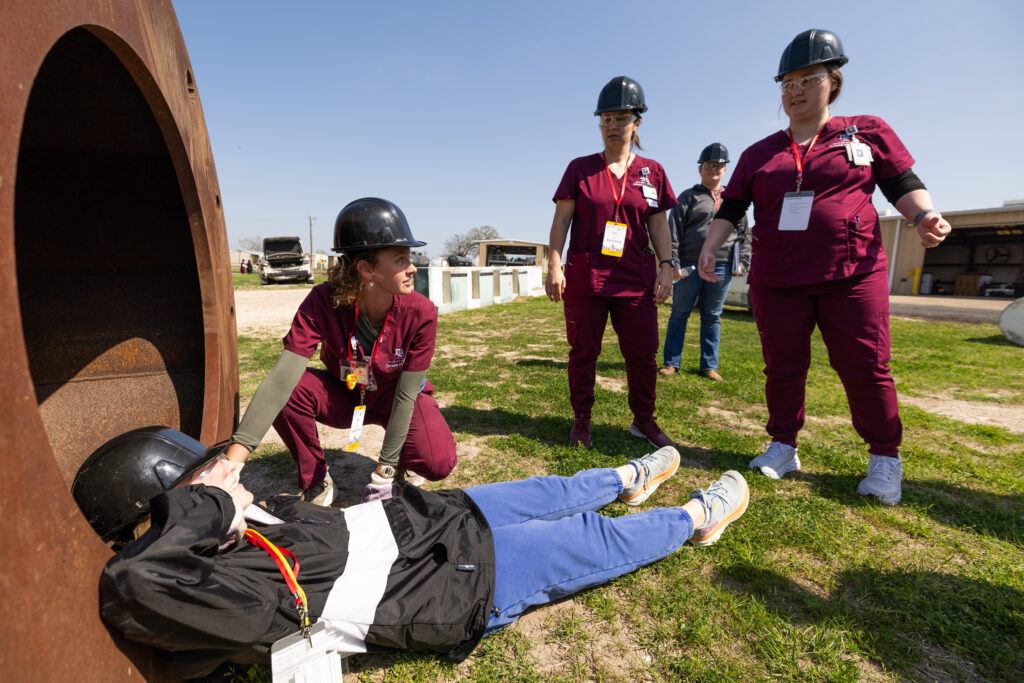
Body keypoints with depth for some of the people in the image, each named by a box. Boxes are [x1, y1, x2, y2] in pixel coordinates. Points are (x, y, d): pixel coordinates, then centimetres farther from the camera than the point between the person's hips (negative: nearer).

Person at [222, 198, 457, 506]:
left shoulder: (420, 313, -29)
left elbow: (406, 394, -24)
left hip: (396, 398, -1)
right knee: (292, 391, -29)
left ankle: (398, 465, 10)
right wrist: (235, 455, -44)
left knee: (439, 463, -28)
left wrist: (385, 470, -22)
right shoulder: (324, 303, -28)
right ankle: (316, 482, -4)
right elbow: (282, 378, -35)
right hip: (344, 395, 2)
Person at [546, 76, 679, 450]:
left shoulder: (652, 171, 9)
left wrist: (666, 266, -1)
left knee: (643, 353, 5)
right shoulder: (580, 168, 4)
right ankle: (581, 420, 20)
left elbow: (658, 224, 9)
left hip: (636, 278, 2)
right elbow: (561, 219, 0)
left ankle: (644, 421, 22)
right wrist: (554, 265, -9)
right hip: (585, 277, -1)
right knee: (583, 351, 6)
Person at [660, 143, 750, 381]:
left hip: (721, 268, 3)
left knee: (712, 317, 8)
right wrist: (672, 261, -13)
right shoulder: (688, 197, 4)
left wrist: (743, 261, 5)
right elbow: (674, 231, -4)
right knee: (679, 314, 3)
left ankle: (709, 366, 16)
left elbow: (743, 233, 16)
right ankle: (671, 362, 12)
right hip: (689, 266, -3)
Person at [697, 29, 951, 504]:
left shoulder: (867, 132, 7)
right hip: (775, 280, 2)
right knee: (782, 366, 7)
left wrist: (925, 214, -12)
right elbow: (730, 208, 10)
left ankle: (885, 459, 19)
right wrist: (710, 247, -4)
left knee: (865, 367, 2)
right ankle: (783, 446, 21)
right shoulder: (759, 154, 12)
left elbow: (903, 184, 7)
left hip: (853, 275, -2)